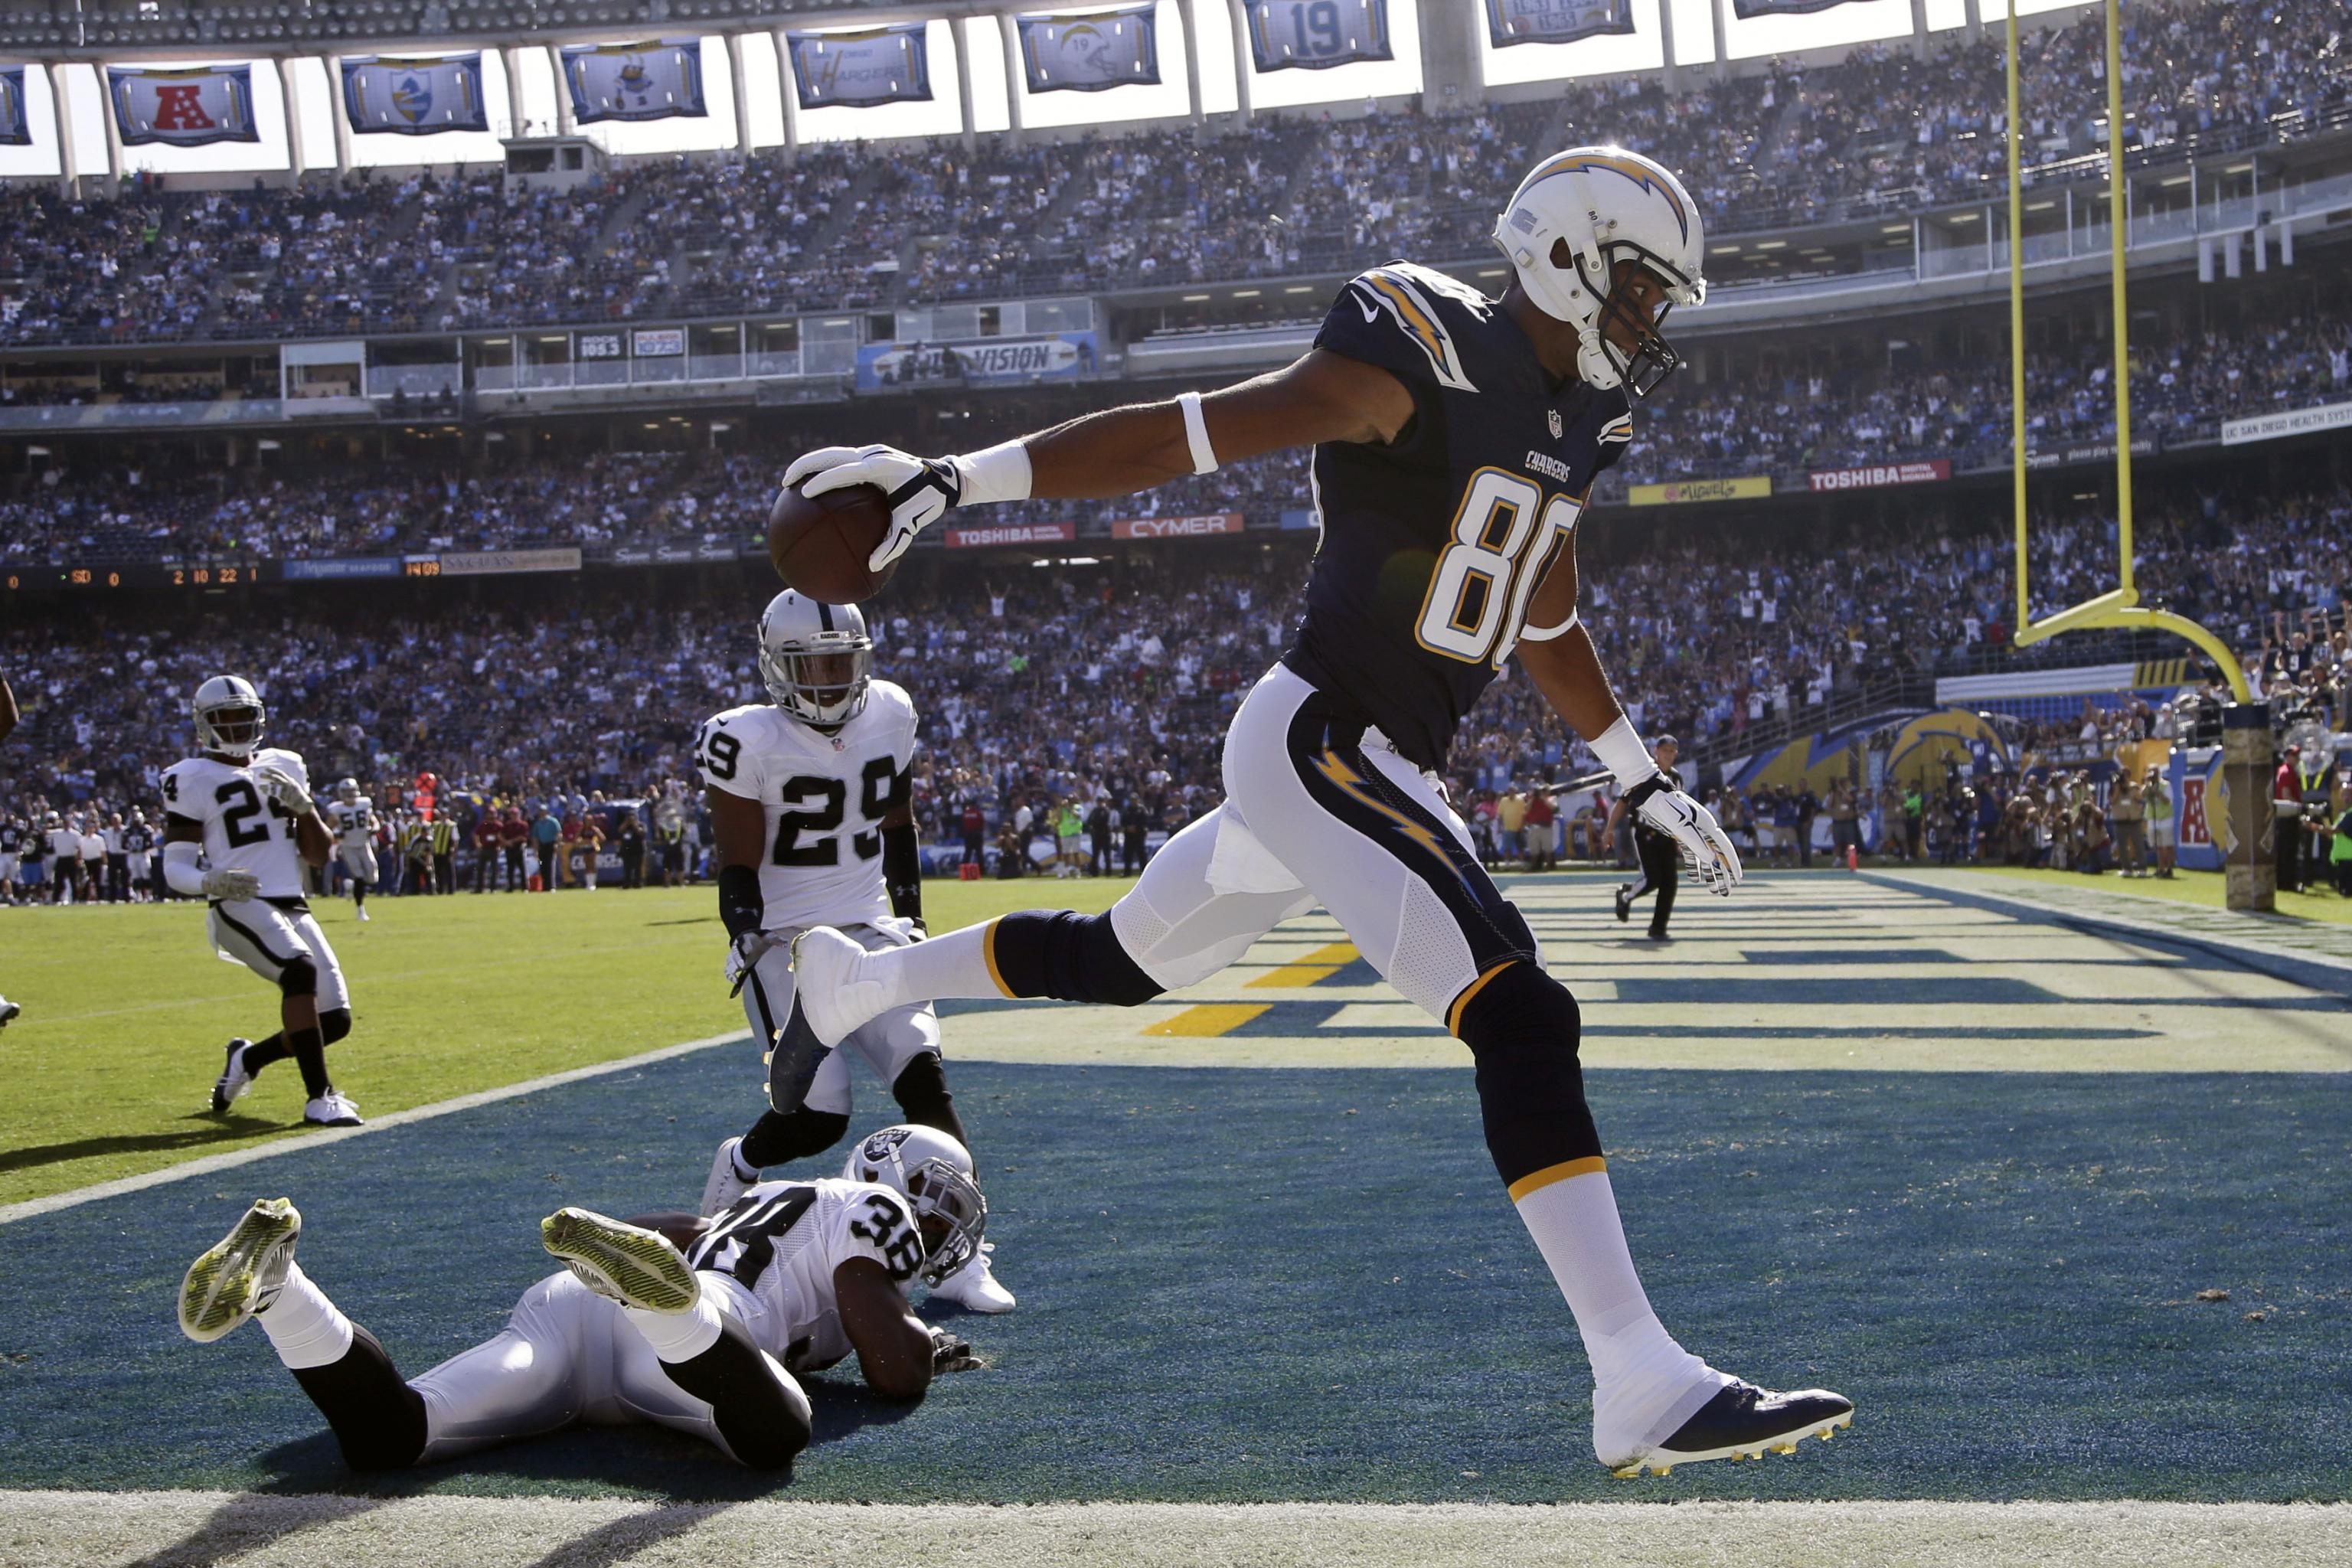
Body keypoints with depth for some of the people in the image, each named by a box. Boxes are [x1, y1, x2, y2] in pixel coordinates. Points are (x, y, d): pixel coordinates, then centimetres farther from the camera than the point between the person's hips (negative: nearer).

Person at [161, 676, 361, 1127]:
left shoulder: (284, 769, 15)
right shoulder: (193, 780, -1)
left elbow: (319, 856, 15)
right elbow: (175, 870, -4)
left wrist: (302, 806, -3)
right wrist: (210, 881, -26)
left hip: (293, 908, 6)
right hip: (240, 907, -6)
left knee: (335, 1021, 0)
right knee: (300, 970, -33)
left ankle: (247, 1060, 28)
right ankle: (320, 1096, -28)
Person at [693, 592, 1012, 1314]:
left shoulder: (889, 716, 2)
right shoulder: (747, 741, -14)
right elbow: (739, 874, -13)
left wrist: (911, 923, 15)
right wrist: (759, 966, -21)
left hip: (868, 931, 4)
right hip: (783, 943, -4)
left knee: (923, 1073, -14)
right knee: (817, 1117, -11)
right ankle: (739, 1164, 25)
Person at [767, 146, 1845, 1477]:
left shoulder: (1573, 421, 13)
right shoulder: (1420, 364, -15)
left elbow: (1547, 626, 25)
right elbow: (1186, 433, -18)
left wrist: (1647, 784, 30)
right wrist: (953, 476, -21)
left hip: (1374, 766, 10)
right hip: (1321, 749, -10)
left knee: (1118, 961, 24)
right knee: (1523, 1020, -19)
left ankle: (853, 982, 44)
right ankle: (1647, 1388, -20)